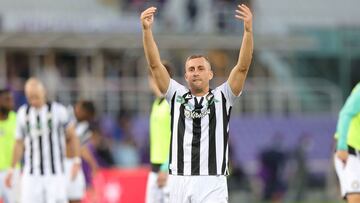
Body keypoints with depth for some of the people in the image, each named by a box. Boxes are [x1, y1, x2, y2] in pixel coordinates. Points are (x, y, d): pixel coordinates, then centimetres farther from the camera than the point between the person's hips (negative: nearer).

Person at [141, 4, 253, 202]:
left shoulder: (222, 97, 8)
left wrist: (248, 30, -18)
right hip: (179, 181, 2)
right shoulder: (177, 96, 12)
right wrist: (146, 30, -11)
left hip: (212, 183, -2)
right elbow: (155, 65, 3)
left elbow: (242, 67, -4)